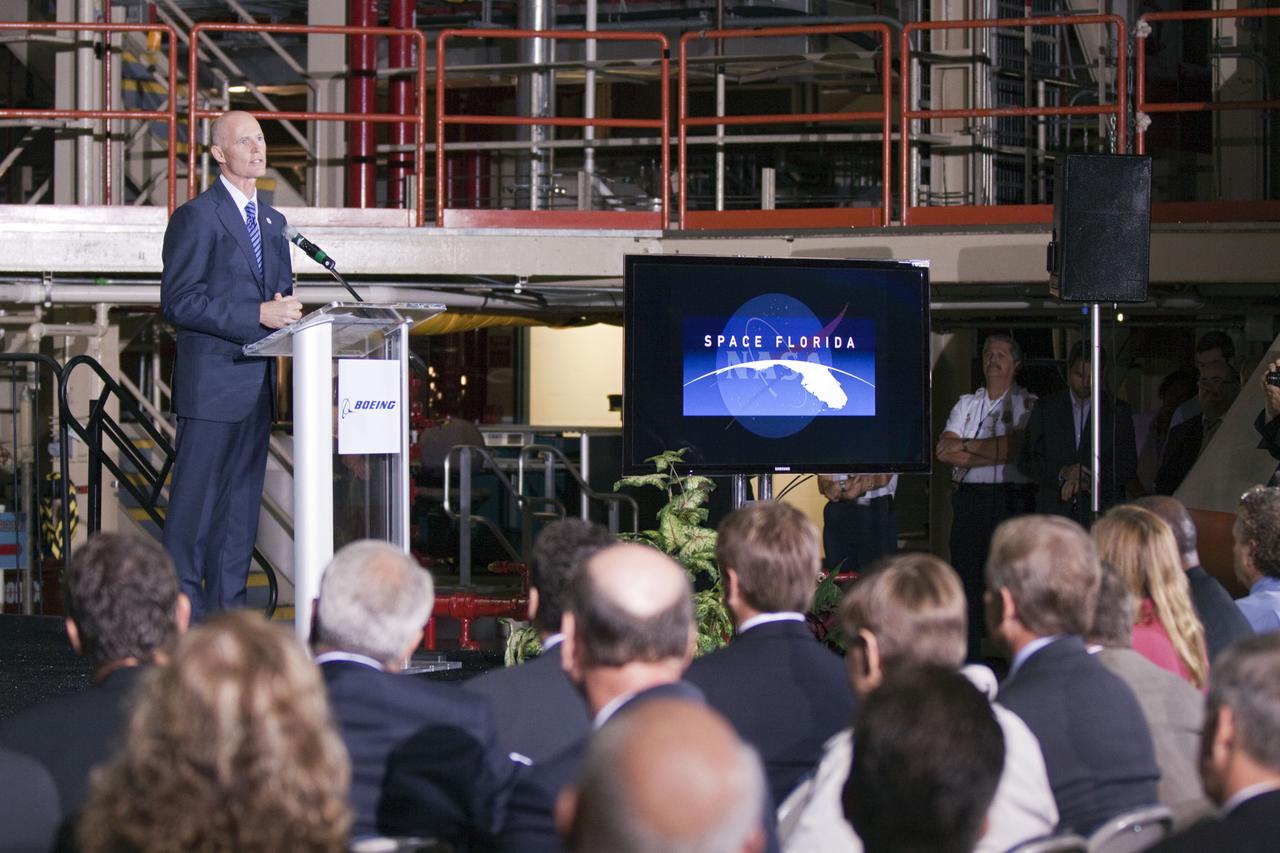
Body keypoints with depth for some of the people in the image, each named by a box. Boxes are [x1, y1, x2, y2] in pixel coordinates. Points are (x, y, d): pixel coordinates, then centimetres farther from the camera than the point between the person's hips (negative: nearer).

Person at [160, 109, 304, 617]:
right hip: (211, 380, -8)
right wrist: (257, 315, -19)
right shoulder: (197, 217, -7)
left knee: (243, 497, 9)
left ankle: (227, 607, 13)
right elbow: (178, 302, -14)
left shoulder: (272, 222, 17)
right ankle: (182, 607, 0)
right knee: (196, 497, -5)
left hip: (257, 383, 8)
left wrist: (286, 309, 0)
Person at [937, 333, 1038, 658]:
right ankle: (966, 664, 9)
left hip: (1013, 500, -4)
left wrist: (965, 445, -5)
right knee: (967, 577, 5)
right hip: (968, 499, 4)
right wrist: (993, 454, -9)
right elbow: (943, 451, 3)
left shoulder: (1028, 404, 4)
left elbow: (1016, 446, -13)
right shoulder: (967, 404, 16)